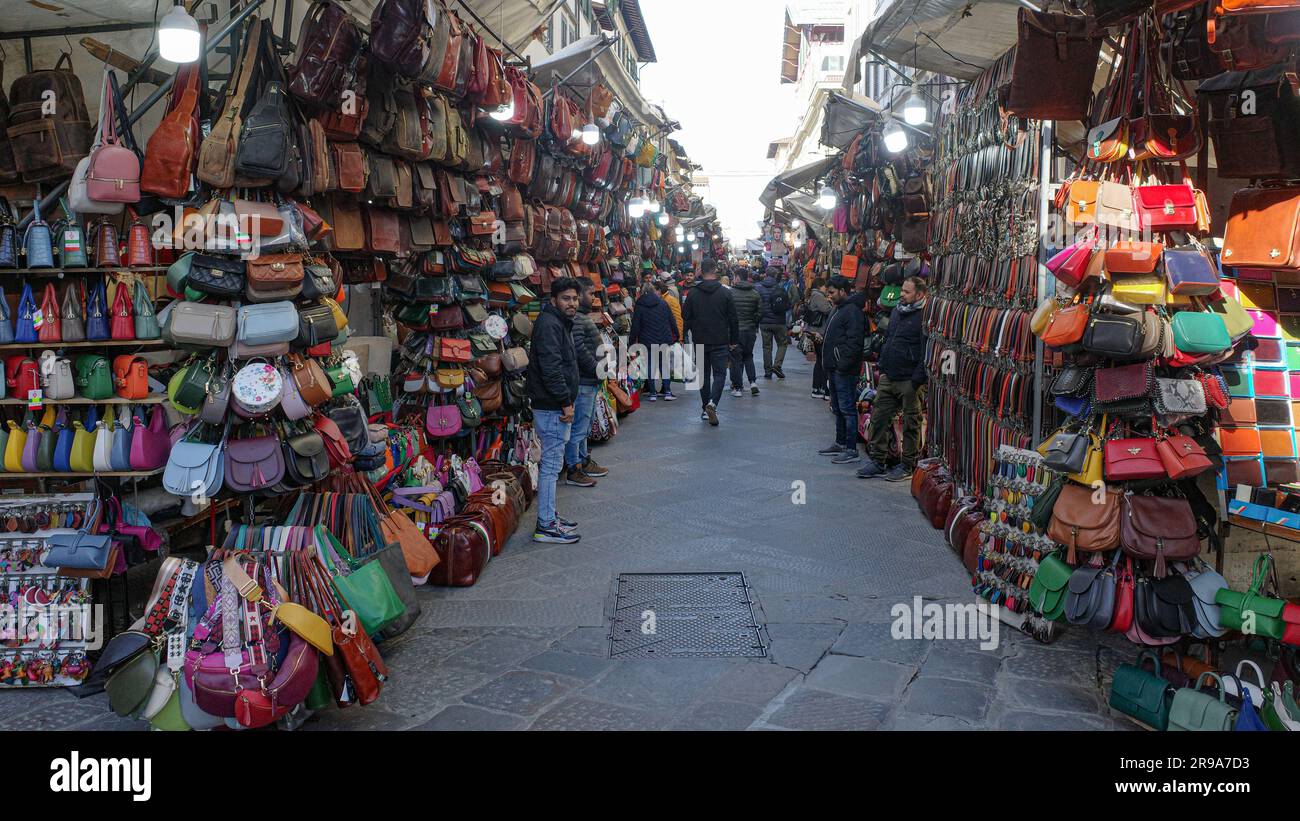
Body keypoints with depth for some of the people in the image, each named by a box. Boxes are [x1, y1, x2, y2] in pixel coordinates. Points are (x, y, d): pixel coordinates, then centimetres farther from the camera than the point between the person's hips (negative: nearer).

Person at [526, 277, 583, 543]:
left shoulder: (561, 323, 18)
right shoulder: (548, 324, -16)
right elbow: (550, 367, -24)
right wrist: (566, 402, -21)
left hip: (557, 406, 11)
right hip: (552, 408, -11)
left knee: (553, 462, 16)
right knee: (551, 464, -6)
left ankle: (549, 517, 25)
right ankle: (546, 526, -1)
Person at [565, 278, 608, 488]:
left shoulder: (584, 317, 17)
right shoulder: (575, 319, -18)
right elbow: (580, 350, -24)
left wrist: (600, 365, 15)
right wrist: (597, 368, -18)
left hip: (589, 380, 11)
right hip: (582, 381, -11)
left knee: (584, 424, 20)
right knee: (578, 426, -4)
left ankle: (584, 461, 32)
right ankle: (573, 470, 2)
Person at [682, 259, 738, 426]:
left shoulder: (692, 293, -2)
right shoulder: (725, 293, -6)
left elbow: (685, 316, 2)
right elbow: (733, 319, -3)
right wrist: (734, 340, 5)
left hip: (700, 341, 2)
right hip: (720, 342, -2)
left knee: (704, 374, 14)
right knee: (719, 374, 3)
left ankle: (706, 409, 16)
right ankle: (712, 403, -19)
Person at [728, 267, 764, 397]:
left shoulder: (730, 293, -10)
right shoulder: (755, 294, 2)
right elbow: (760, 312, 2)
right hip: (750, 330, 4)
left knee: (736, 358, 4)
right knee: (748, 356, 19)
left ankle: (737, 387, 5)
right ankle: (753, 382, 5)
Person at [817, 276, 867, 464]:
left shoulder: (853, 311, -15)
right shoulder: (839, 309, 18)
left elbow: (853, 342, -23)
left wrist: (843, 364, -24)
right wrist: (823, 337, 14)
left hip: (845, 370, -11)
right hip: (834, 368, 11)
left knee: (847, 408, -7)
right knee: (838, 408, 17)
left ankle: (851, 450, -3)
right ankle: (840, 444, 27)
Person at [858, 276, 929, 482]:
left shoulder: (924, 317, -12)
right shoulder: (896, 312, 13)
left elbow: (926, 353, -16)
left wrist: (917, 379, -19)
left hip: (908, 380, -8)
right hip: (888, 377, 8)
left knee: (910, 424, 4)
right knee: (879, 417, 9)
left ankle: (907, 465, 14)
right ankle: (877, 461, 19)